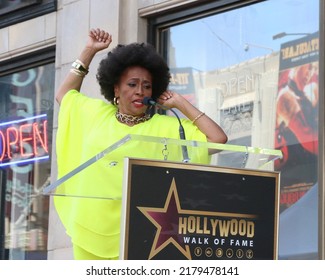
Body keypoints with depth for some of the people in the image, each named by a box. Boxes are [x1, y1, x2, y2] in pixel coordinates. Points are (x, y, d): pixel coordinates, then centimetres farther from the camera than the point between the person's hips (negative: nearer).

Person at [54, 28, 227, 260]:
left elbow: (218, 139, -4)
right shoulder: (97, 115, 14)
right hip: (90, 229, 4)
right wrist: (89, 51, 22)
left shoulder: (167, 127, 2)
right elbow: (64, 94, 29)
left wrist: (180, 104, 1)